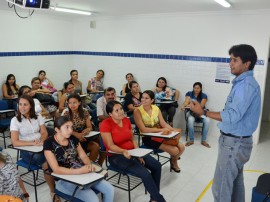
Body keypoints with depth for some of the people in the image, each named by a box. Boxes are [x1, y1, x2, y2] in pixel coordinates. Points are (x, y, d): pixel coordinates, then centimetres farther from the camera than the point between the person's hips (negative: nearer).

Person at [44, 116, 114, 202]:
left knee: (110, 189, -4)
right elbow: (56, 169, -21)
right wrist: (79, 171, -28)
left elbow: (83, 156, 7)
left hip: (82, 173, 6)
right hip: (64, 179, -6)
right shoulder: (49, 143, -14)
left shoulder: (73, 139, 4)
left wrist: (89, 166, -16)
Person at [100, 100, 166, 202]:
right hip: (116, 156, -7)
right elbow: (111, 146, -19)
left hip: (132, 152, 7)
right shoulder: (106, 124, -17)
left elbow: (132, 139, 7)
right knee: (145, 174, -23)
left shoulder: (126, 120, 3)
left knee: (156, 165, -6)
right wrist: (123, 151, -36)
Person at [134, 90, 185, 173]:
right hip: (148, 138, -6)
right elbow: (143, 129, -21)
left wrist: (173, 130, -20)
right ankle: (173, 161, 22)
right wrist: (162, 129, -27)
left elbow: (163, 123, -1)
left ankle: (174, 161, 28)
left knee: (181, 147, -4)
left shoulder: (156, 108, 2)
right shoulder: (138, 111, -14)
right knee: (175, 150, -17)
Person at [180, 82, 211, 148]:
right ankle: (191, 140, -20)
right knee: (190, 120, -36)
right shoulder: (189, 93, 4)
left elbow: (201, 106, -11)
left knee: (207, 120, -30)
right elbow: (186, 102, -12)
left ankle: (203, 140, -16)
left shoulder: (204, 96, 2)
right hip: (190, 111, -1)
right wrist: (183, 106, -36)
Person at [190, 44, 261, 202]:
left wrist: (204, 112, -23)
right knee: (235, 182, 21)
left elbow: (233, 116, -26)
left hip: (234, 142, -10)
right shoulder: (244, 82, 12)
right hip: (238, 141, 10)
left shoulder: (246, 85, -21)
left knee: (221, 188, -3)